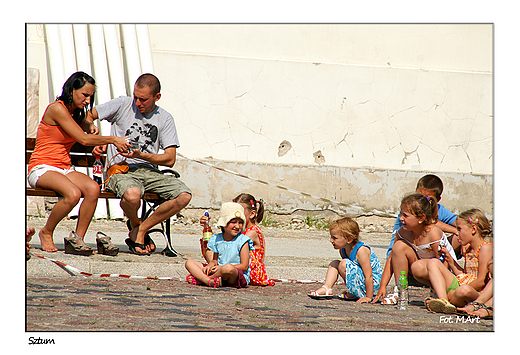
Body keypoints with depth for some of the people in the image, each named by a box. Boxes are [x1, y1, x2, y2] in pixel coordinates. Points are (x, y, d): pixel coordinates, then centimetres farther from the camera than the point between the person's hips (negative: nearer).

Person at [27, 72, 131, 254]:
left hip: (65, 169, 8)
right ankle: (46, 233, -11)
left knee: (93, 188, -25)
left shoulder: (75, 112, 15)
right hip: (42, 169, -8)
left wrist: (91, 127, 14)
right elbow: (83, 139, -16)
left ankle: (77, 239, -17)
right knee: (73, 194, -36)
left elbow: (83, 124, 39)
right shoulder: (57, 109, -11)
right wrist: (113, 140, -9)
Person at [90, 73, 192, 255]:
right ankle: (134, 224, 0)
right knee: (132, 194, -40)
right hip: (121, 170, -3)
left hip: (149, 171, 3)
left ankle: (140, 231, -5)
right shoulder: (123, 105, 3)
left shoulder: (165, 119, 7)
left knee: (184, 195, -23)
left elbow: (170, 159, 1)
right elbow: (87, 116, 6)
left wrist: (140, 155, -13)